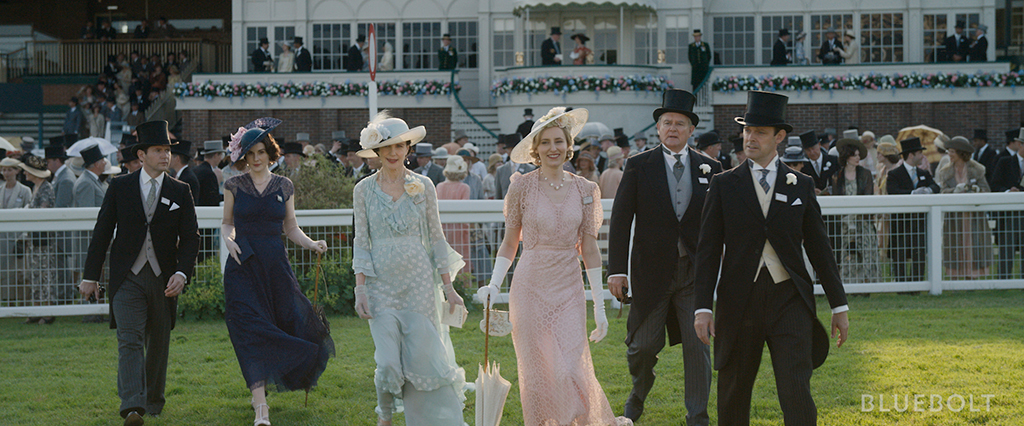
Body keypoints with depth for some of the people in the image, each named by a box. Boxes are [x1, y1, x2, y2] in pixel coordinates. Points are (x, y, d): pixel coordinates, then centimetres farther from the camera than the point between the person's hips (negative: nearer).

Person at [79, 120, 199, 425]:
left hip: (163, 279, 2)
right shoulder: (120, 187, 3)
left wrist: (182, 273, -16)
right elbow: (102, 232, 6)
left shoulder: (180, 192, 5)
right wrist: (90, 276, 3)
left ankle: (153, 400, 31)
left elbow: (190, 237, 1)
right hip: (127, 277, -2)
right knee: (129, 341, -15)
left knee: (158, 343, 12)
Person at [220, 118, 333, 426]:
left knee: (293, 320, -5)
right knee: (252, 331, -12)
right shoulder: (234, 185, 5)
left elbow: (291, 228, 12)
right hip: (243, 265, -2)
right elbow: (227, 223, 12)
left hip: (275, 264, 2)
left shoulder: (284, 187, 9)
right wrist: (228, 240, -9)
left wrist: (312, 244, -4)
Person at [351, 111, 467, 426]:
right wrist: (360, 288, -6)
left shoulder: (423, 186, 4)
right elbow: (361, 242, 4)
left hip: (419, 282, 0)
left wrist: (448, 286, 3)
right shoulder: (364, 190, 3)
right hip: (381, 284, 0)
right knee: (388, 362, -7)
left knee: (424, 357, -6)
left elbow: (436, 238, 7)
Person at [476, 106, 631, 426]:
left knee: (572, 371, -9)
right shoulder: (522, 187, -2)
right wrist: (494, 286, -8)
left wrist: (600, 306, 3)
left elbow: (589, 250, 6)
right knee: (537, 374, 3)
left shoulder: (584, 190, 4)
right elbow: (509, 244, 4)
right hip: (530, 288, -1)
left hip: (569, 290, 1)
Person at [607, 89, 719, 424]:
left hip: (696, 272, 1)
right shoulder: (639, 166, 0)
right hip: (651, 271, -1)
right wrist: (617, 270, -9)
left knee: (697, 346, -2)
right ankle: (639, 394, 35)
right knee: (643, 345, 5)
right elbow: (620, 220, -2)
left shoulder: (710, 168, 5)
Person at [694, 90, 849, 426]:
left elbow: (819, 248, 10)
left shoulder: (801, 186, 7)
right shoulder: (724, 185, 4)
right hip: (739, 302, 1)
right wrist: (703, 308, -6)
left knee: (797, 396, -11)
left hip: (789, 300, -1)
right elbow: (709, 250, 2)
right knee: (733, 396, 10)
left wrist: (839, 306, 8)